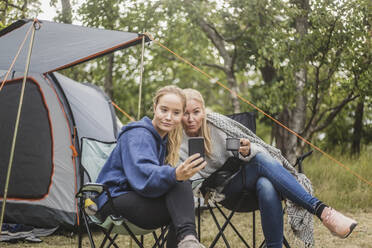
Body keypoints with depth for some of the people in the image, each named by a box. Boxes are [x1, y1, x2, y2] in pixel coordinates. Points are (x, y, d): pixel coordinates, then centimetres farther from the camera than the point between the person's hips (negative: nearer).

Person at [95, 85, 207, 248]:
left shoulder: (164, 139, 14)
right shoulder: (137, 136, -15)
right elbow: (142, 175, -33)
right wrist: (175, 175, -51)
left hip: (138, 200, 8)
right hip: (114, 202, -8)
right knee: (181, 186, -29)